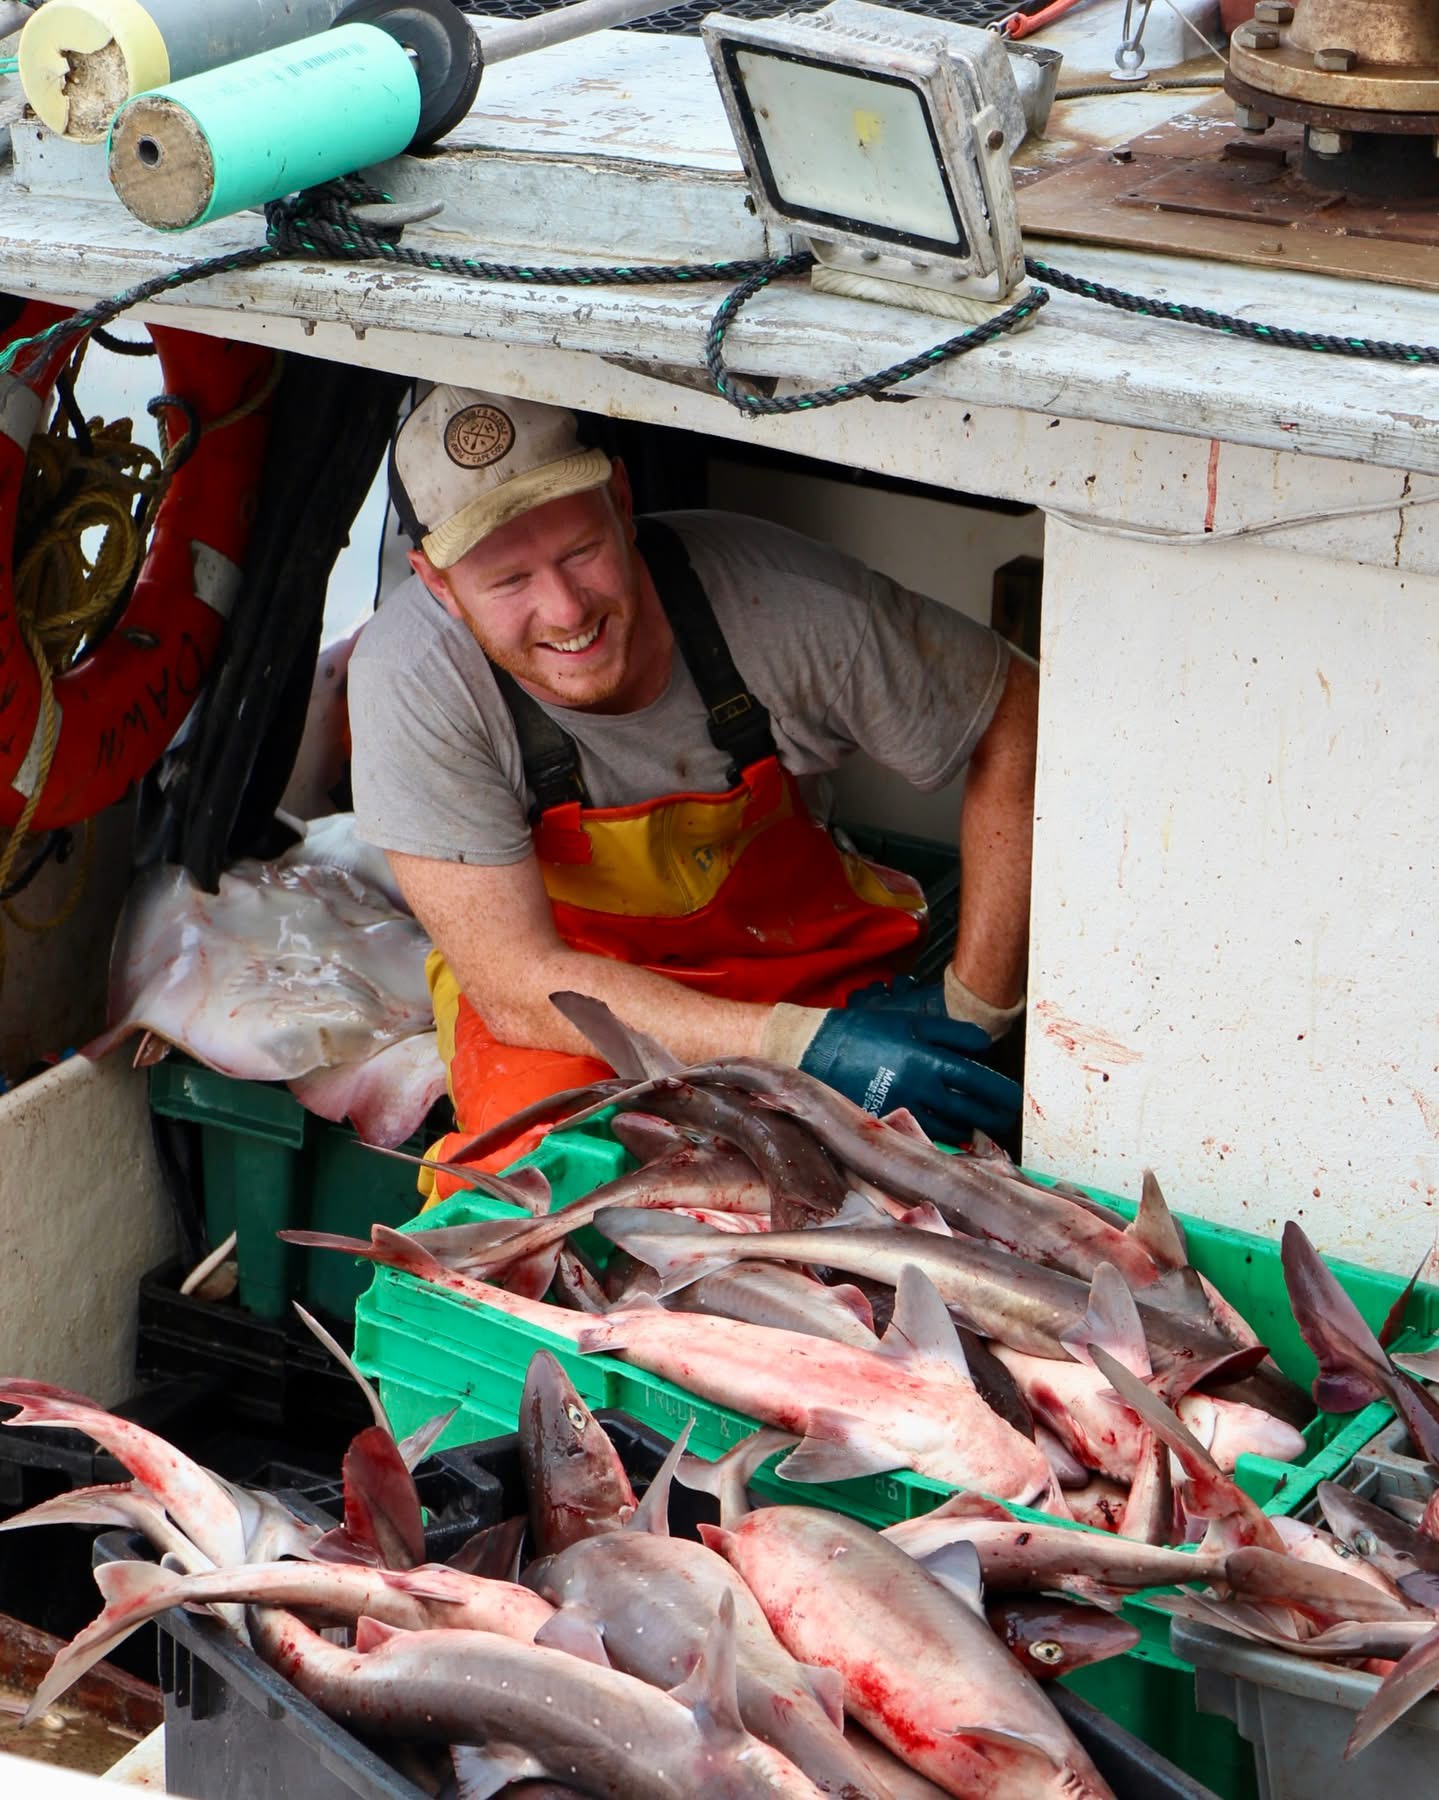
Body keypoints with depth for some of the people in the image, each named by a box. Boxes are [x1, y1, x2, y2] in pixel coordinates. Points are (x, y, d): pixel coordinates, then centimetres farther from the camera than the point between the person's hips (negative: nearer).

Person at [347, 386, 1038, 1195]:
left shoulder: (768, 591, -26)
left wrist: (972, 1006, -14)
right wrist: (807, 1046, -32)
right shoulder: (409, 677, -27)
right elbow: (520, 987, -24)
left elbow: (1017, 716, -10)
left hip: (801, 960, 2)